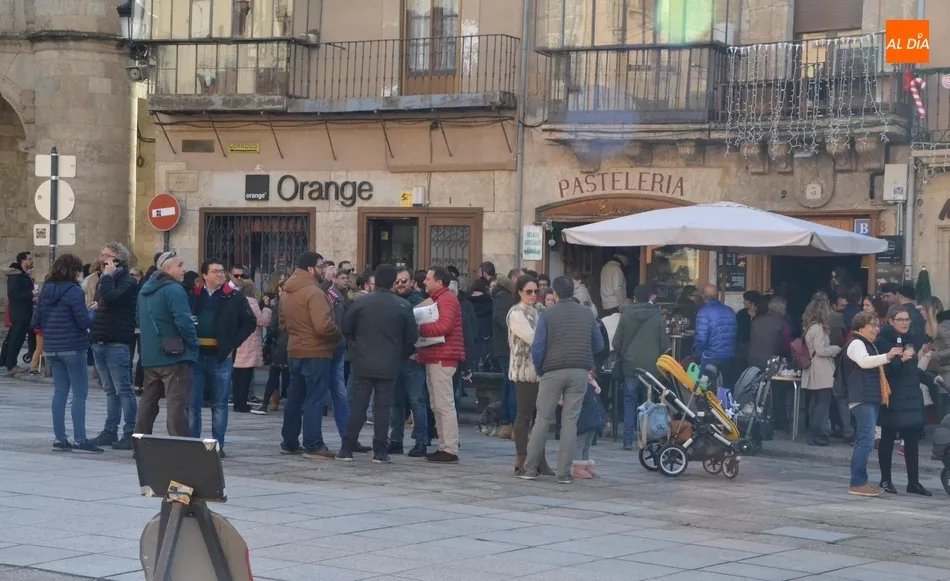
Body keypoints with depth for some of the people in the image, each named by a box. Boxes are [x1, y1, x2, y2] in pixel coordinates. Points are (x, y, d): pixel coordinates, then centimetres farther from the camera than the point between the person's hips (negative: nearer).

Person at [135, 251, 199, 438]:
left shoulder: (144, 290, 15)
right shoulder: (173, 290, -14)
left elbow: (140, 320, 25)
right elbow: (184, 321, -21)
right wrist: (193, 345, -9)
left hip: (149, 357, 9)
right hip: (174, 357, -8)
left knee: (148, 402, 16)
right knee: (177, 405, -9)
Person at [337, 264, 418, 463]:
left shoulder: (361, 302, -3)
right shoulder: (404, 306, -6)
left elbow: (346, 329, 2)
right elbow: (412, 337, -1)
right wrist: (400, 356, 15)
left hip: (363, 364, 1)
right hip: (389, 365, -1)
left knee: (358, 405, 6)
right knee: (383, 406, 3)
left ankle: (347, 449, 5)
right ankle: (380, 452, 2)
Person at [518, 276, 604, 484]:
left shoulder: (547, 314, -4)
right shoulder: (587, 313, 5)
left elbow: (537, 347, -7)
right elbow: (599, 345, 10)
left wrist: (539, 370, 7)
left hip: (554, 371, -2)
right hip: (580, 372, 2)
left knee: (543, 419, 6)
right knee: (570, 420, 4)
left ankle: (530, 468, 9)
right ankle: (564, 472, 3)